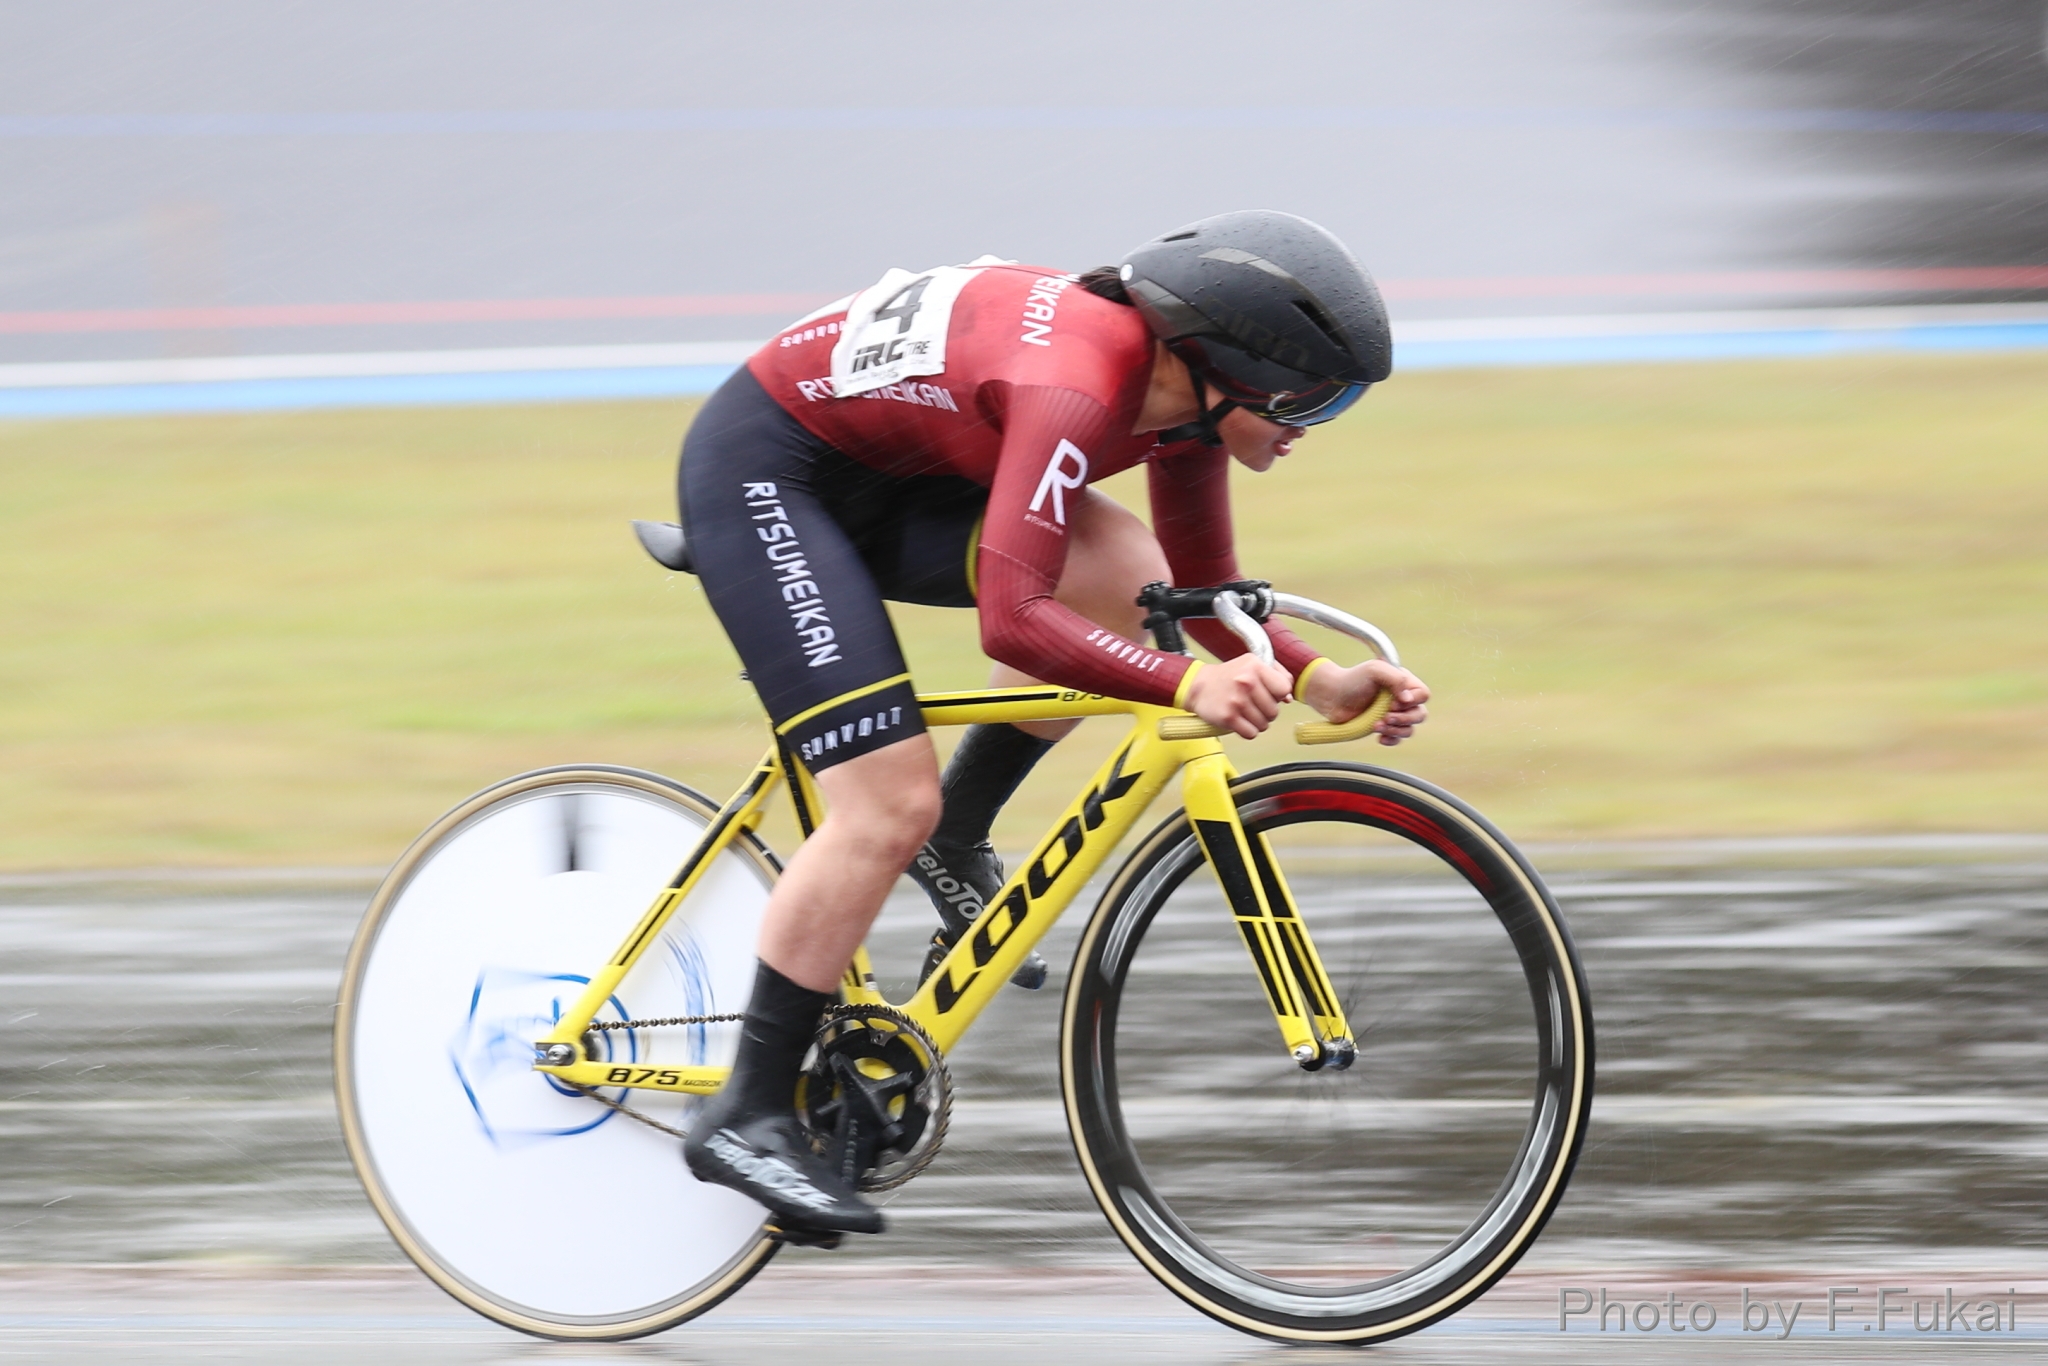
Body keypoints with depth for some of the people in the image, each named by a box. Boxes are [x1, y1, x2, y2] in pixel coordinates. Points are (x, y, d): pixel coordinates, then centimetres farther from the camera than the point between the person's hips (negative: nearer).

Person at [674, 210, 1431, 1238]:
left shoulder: (1180, 392, -6)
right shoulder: (1073, 387, -32)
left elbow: (1204, 593, 7)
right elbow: (1014, 622, -39)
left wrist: (1318, 679, -9)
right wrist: (1186, 686, -48)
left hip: (875, 480, 9)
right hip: (763, 471, -9)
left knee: (1124, 574, -9)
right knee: (890, 808, -15)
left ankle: (955, 841, 6)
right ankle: (747, 1116, -6)